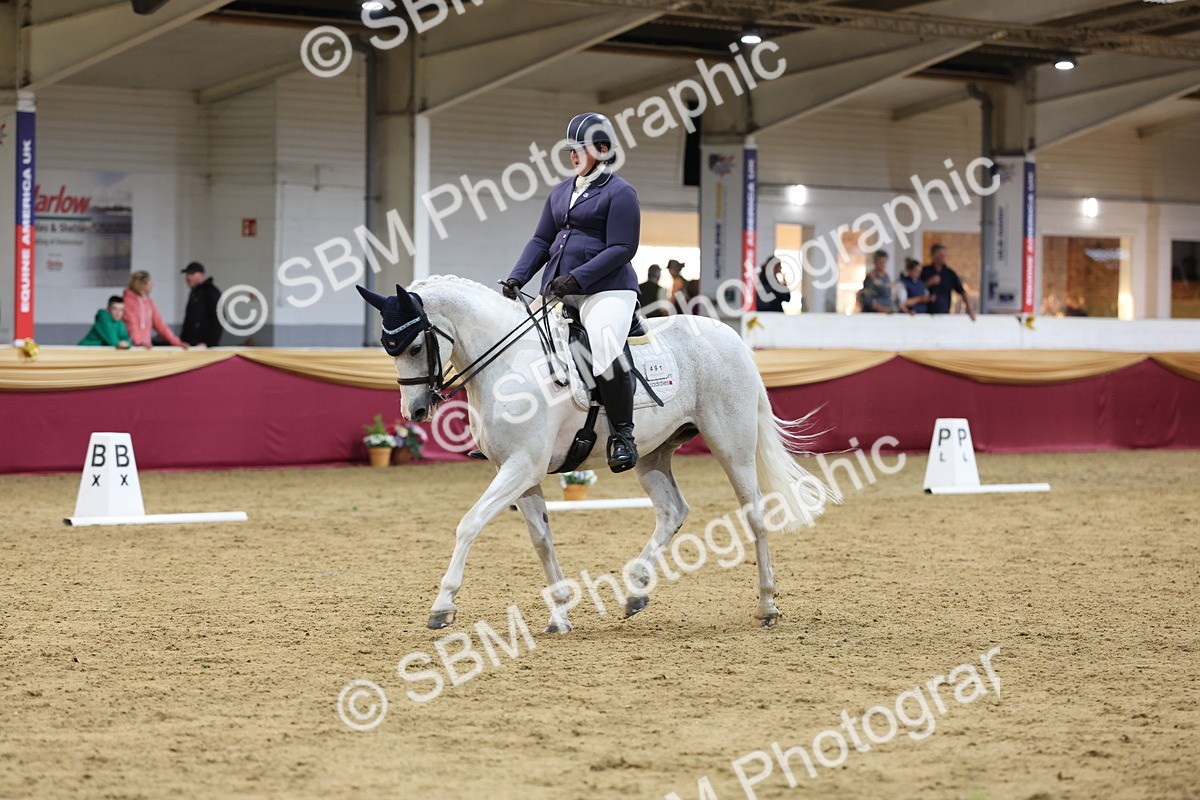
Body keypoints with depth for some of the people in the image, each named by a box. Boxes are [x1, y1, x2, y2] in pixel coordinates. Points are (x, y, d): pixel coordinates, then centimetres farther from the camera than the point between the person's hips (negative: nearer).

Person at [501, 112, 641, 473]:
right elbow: (542, 241, 18)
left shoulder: (619, 192, -4)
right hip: (557, 294, 8)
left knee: (606, 355, -32)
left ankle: (622, 434, -19)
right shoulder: (561, 191, 19)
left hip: (606, 290, -8)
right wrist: (516, 279, 3)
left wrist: (576, 279, -21)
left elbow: (621, 249, -13)